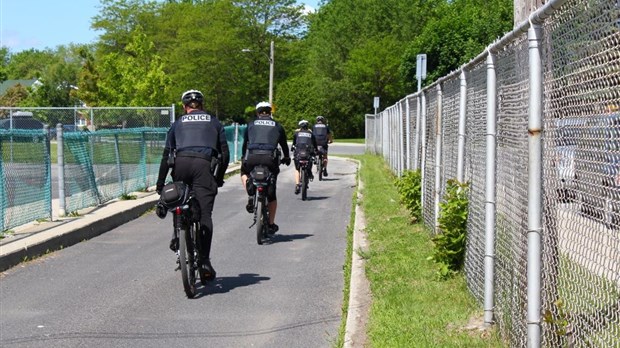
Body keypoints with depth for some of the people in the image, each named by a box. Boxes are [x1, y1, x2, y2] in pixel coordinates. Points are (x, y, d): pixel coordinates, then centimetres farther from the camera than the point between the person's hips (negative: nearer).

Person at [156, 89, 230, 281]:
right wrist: (219, 178, 26)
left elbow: (166, 155, 16)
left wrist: (160, 184, 18)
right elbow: (225, 154, 16)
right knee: (205, 213, -3)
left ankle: (178, 235, 10)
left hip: (181, 163, 1)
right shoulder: (214, 122, 22)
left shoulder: (178, 124, 22)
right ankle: (204, 260, -9)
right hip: (203, 164, -1)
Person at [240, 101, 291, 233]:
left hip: (252, 157, 0)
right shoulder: (277, 126, 20)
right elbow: (284, 144, 27)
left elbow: (244, 144, 25)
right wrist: (287, 158, 45)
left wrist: (243, 159, 40)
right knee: (271, 193, 13)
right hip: (270, 158, 0)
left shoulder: (251, 125, 19)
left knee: (244, 173, 34)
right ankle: (271, 224, 16)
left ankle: (250, 196, 8)